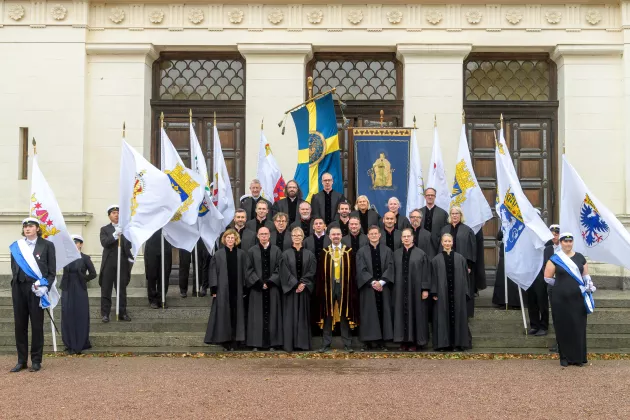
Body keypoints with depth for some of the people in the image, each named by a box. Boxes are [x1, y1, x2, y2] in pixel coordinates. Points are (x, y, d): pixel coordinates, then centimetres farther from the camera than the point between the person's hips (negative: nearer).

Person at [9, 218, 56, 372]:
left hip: (36, 289, -3)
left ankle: (36, 361, 10)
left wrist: (45, 287, -10)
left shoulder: (47, 245, 1)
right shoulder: (16, 246, 10)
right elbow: (13, 268, 14)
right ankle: (21, 360, 14)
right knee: (20, 325, 5)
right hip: (19, 289, 3)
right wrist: (15, 285, 2)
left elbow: (52, 271, 1)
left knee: (37, 325, 2)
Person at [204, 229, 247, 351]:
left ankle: (235, 341, 11)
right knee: (223, 313, 1)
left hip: (237, 289, 1)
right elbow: (213, 271, 1)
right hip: (223, 289, -1)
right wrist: (214, 289, -4)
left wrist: (244, 289, 0)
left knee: (236, 314, 3)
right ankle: (225, 340, 9)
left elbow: (244, 272, 6)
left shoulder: (241, 254, 5)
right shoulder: (218, 254, 2)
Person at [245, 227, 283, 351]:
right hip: (257, 288, 0)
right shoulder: (252, 251, 5)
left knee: (272, 315, 2)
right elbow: (249, 269, 1)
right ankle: (256, 343, 4)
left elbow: (279, 269, 1)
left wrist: (269, 282, -10)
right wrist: (259, 283, -11)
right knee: (257, 316, 0)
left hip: (272, 287, 1)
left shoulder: (276, 250, 6)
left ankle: (272, 343, 7)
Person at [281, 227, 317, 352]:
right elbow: (285, 272, -5)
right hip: (290, 289, -2)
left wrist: (303, 283, -14)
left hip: (304, 289, 2)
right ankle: (289, 344, 3)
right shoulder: (286, 254, 2)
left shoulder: (309, 254, 8)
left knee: (303, 316, 5)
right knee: (290, 316, -1)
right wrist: (295, 284, -14)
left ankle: (303, 343, 9)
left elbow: (312, 271, 0)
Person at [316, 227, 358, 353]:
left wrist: (353, 289, -5)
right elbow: (320, 272, 2)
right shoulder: (324, 252, 5)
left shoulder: (348, 252, 3)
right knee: (328, 315, 5)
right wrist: (320, 290, -4)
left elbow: (352, 271, 1)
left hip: (344, 286, -1)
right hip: (328, 286, 1)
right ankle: (326, 344, 12)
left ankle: (347, 344, 10)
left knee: (345, 315, 4)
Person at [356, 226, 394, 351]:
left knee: (383, 313, 2)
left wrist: (381, 282, -16)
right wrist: (373, 282, -17)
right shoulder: (361, 252, 4)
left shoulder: (387, 251, 7)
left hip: (383, 287, 1)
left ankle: (381, 341, 7)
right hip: (368, 287, -1)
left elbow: (390, 268, -2)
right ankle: (368, 341, 4)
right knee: (368, 314, 0)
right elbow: (361, 270, -5)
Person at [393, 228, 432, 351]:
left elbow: (426, 272, -4)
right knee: (402, 314, 5)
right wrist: (393, 288, 5)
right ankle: (404, 340, 13)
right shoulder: (396, 254, 7)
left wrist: (425, 289, -9)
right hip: (400, 290, 3)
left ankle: (415, 341, 10)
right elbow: (393, 272, 9)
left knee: (416, 313, 2)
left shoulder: (420, 253, -3)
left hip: (416, 289, -3)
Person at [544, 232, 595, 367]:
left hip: (578, 298, 2)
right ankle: (565, 357, 13)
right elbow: (547, 278, 1)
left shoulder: (580, 257, 8)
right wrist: (561, 284, 3)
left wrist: (590, 286, 0)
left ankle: (579, 357, 12)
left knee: (578, 328, 3)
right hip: (560, 299, -2)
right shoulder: (555, 259, -1)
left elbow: (586, 275, 14)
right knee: (563, 328, 3)